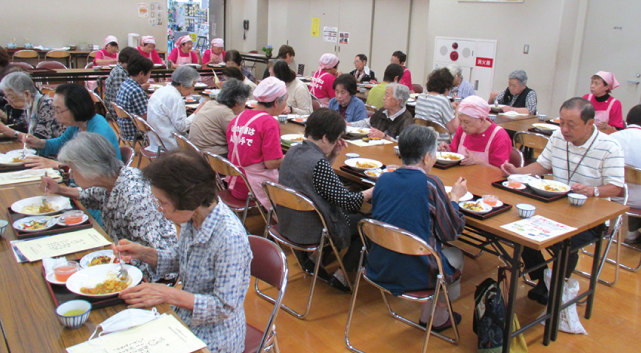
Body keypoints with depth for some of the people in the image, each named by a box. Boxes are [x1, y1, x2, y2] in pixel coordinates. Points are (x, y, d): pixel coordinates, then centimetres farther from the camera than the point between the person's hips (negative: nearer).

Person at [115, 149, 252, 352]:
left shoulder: (230, 238, -30)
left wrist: (167, 294, -25)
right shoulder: (192, 218, -8)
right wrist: (143, 253, -4)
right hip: (184, 319, 6)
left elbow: (225, 308, -23)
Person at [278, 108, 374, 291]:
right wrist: (374, 191, -7)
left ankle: (311, 258, 21)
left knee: (351, 215, 27)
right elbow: (347, 201, -21)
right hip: (311, 232, -8)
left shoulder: (293, 151, -2)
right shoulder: (318, 162, -26)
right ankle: (341, 275, 13)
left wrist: (333, 156, 2)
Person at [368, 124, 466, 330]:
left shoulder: (383, 179, -3)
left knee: (442, 250, 31)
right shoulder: (430, 183, -17)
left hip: (378, 270, 6)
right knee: (456, 256, 26)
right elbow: (451, 233, -7)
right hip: (415, 276, -5)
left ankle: (427, 316, 37)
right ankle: (438, 318, 39)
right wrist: (454, 197, 9)